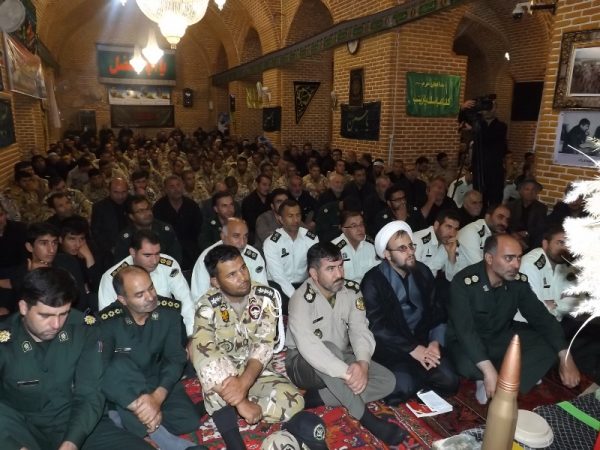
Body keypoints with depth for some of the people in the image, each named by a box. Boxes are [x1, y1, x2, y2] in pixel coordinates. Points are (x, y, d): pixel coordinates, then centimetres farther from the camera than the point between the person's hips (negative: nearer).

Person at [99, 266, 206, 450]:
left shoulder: (169, 311, -12)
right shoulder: (108, 321, -18)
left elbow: (176, 358, -14)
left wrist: (157, 396, -32)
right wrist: (140, 405, -37)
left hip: (159, 383, 2)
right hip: (125, 390, -2)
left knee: (189, 419, -21)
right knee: (120, 365, -36)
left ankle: (122, 418, -12)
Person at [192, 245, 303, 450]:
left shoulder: (266, 297, -11)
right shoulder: (208, 305, -14)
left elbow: (264, 345, -18)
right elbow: (203, 349, -28)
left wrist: (244, 383, -37)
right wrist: (240, 401, -38)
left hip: (258, 372, 2)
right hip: (222, 376, -1)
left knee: (293, 402, -25)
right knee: (200, 349, -33)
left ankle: (226, 406, -12)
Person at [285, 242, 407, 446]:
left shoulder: (352, 290, -8)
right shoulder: (302, 299, -25)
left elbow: (360, 330, -16)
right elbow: (309, 346, -38)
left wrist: (363, 363, -36)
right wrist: (347, 373, -44)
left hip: (340, 358, 6)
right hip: (303, 365, -6)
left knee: (387, 381, -12)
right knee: (329, 348, -38)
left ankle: (315, 398, -15)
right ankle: (366, 418, -24)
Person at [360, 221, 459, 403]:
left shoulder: (423, 271, 5)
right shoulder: (373, 281, -11)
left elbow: (436, 311, 8)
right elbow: (377, 327, -16)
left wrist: (435, 341, -9)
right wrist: (413, 349, -20)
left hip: (422, 341, 5)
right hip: (390, 347, -4)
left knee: (449, 381, -15)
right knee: (404, 387, -27)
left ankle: (419, 380, 12)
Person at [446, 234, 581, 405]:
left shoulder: (519, 281, -9)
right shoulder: (464, 283, -26)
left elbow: (541, 317, -5)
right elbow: (465, 331, -32)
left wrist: (566, 358, -16)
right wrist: (489, 371, -41)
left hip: (502, 338, 6)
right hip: (468, 343, -5)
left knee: (550, 345, -13)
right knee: (467, 364, -37)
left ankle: (496, 387, -14)